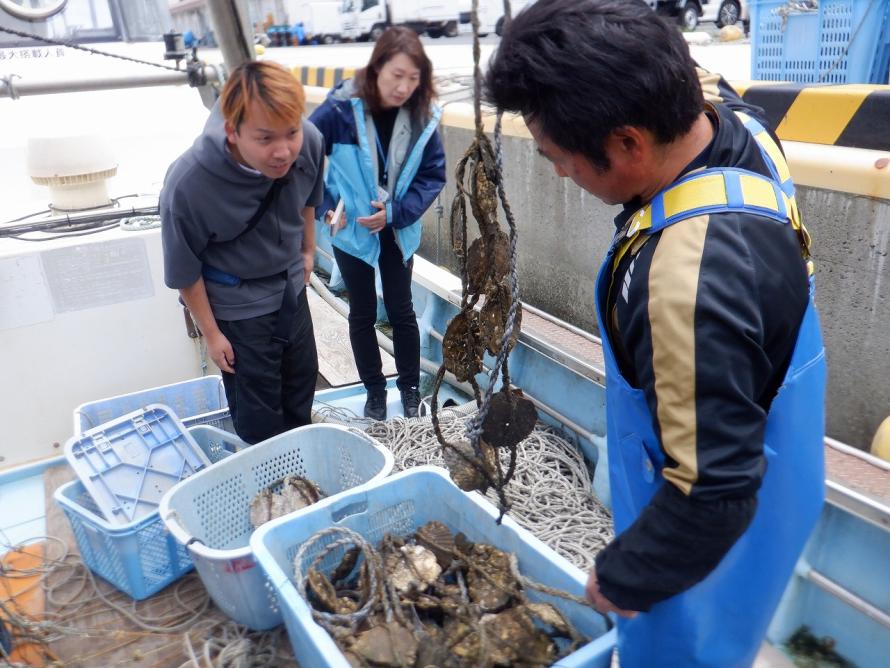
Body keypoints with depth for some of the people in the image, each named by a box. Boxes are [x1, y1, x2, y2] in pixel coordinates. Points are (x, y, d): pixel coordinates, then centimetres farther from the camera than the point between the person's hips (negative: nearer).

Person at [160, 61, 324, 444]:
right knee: (259, 419, 8)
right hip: (236, 304, -5)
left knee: (302, 379, 24)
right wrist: (211, 333, -8)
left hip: (291, 285, 5)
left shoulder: (310, 143, -23)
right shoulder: (187, 184, -34)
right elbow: (185, 271, -17)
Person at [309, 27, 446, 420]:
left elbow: (433, 175, -6)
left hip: (398, 231, 2)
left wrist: (396, 213, -17)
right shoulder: (340, 109, -20)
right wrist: (325, 207, -14)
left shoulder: (422, 116, -13)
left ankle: (410, 389, 30)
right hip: (351, 231, -1)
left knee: (401, 311, 11)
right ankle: (375, 391, 30)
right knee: (363, 313, 12)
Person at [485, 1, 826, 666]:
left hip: (716, 529, -8)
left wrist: (626, 577, -18)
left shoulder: (690, 280, -43)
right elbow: (699, 76, 13)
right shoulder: (727, 111, -15)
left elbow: (712, 490, -33)